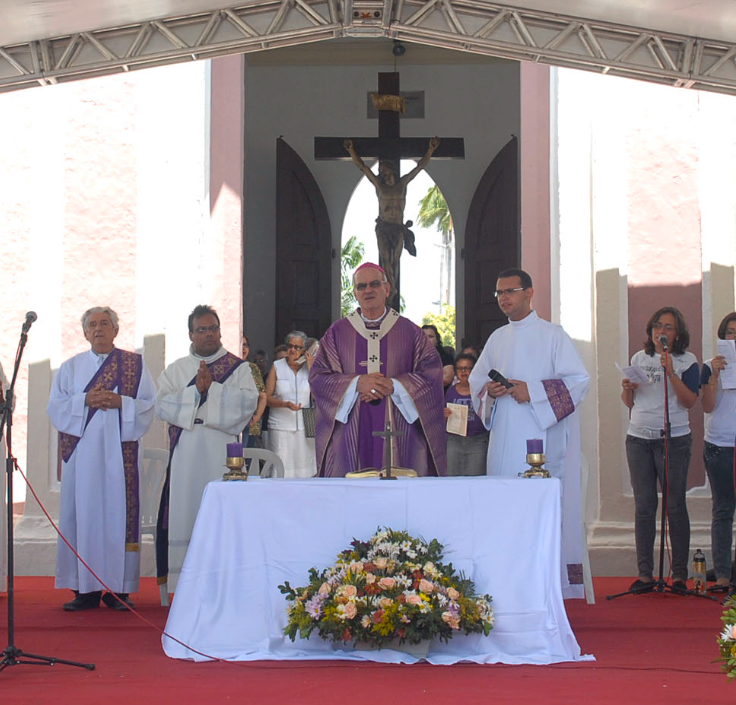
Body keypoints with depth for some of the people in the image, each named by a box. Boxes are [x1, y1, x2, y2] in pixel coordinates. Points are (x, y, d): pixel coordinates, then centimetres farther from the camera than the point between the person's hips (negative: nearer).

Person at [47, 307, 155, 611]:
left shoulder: (134, 364, 9)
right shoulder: (71, 367, 14)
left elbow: (149, 404, 3)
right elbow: (55, 406, 7)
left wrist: (121, 402, -12)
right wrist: (85, 400, -9)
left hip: (119, 450, -1)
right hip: (81, 449, 1)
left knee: (119, 513, -4)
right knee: (82, 513, -3)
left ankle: (118, 588, 0)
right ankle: (86, 590, 1)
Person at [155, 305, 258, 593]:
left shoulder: (238, 367, 11)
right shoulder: (175, 369, 16)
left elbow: (248, 400, -5)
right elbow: (162, 405, 2)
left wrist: (211, 388, -10)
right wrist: (195, 391, -11)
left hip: (222, 454, -1)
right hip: (185, 457, 2)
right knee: (186, 513, -2)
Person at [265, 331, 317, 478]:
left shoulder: (310, 367, 10)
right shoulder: (277, 367, 7)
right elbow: (267, 398, 1)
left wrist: (310, 369, -3)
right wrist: (285, 404, -16)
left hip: (305, 427, 1)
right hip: (281, 426, -1)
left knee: (305, 471, -2)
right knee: (281, 472, -8)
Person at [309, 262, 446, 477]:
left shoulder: (409, 331, 9)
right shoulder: (338, 332, 10)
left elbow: (432, 373, 1)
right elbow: (317, 377, 3)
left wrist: (394, 385, -13)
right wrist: (356, 383, -12)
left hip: (397, 433, 0)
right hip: (351, 433, 0)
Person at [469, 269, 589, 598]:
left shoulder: (552, 335, 1)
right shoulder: (497, 339, 17)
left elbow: (578, 382, -5)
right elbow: (475, 381, 23)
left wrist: (533, 392, -15)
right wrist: (488, 390, -1)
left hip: (540, 438, -5)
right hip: (503, 441, 5)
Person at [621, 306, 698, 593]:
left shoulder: (687, 362, 1)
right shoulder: (638, 359, 12)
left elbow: (689, 400, -11)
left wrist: (671, 372, -18)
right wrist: (627, 389, -5)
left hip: (674, 439, -3)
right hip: (639, 438, 4)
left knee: (675, 506, -3)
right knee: (643, 506, 2)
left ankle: (679, 574, 1)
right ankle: (645, 574, 5)